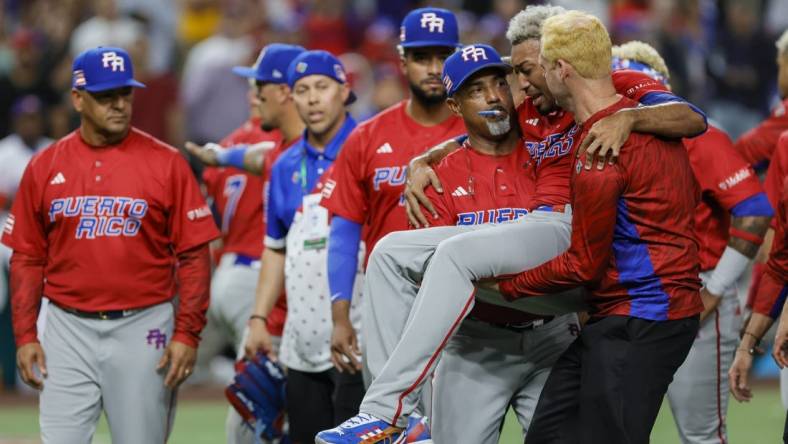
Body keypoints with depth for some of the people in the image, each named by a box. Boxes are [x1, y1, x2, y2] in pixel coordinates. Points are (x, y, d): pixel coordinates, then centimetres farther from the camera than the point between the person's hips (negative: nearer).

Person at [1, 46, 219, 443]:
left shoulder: (165, 163, -2)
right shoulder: (45, 167, 5)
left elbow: (194, 255, -3)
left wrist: (187, 333, -9)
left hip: (142, 328, -2)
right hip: (68, 329, 2)